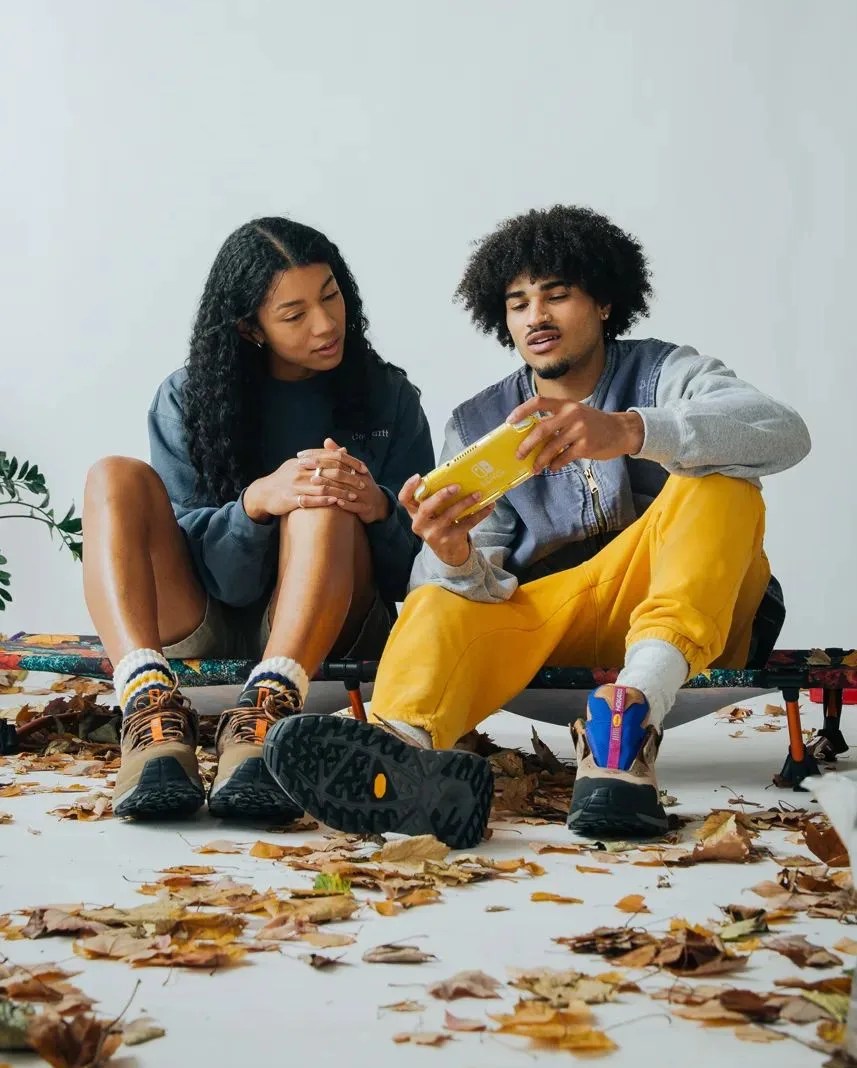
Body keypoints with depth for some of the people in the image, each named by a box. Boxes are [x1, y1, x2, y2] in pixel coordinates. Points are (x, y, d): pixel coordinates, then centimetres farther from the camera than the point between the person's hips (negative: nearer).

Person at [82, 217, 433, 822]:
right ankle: (153, 709, -43)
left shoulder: (388, 397, 6)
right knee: (116, 478, -19)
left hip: (331, 631, -1)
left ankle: (266, 712, -49)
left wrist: (378, 507, -21)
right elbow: (192, 559, -4)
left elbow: (419, 566, 2)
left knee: (324, 502, -28)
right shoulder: (186, 401, 5)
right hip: (205, 630, 1)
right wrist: (257, 502, -25)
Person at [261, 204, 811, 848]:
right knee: (438, 606, -25)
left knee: (719, 479, -25)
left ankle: (636, 705, -46)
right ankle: (404, 746, -60)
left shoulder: (665, 373, 2)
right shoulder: (476, 425, 9)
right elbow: (484, 585, -3)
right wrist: (455, 556, -30)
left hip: (692, 611, -1)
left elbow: (784, 433, -21)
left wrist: (627, 431, -38)